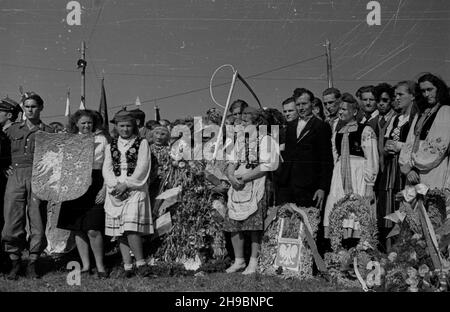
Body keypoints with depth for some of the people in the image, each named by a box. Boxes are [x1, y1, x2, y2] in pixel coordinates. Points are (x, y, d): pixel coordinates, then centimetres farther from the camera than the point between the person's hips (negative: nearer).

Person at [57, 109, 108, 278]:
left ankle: (100, 266, 3)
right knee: (78, 229, 5)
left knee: (93, 230, -12)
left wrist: (105, 188, -7)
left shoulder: (101, 140, 5)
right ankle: (85, 265, 16)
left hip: (95, 186, -3)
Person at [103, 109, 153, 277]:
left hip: (135, 190, -4)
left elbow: (142, 168, -4)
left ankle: (140, 263, -7)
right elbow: (106, 169, 7)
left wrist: (126, 184, -13)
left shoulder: (142, 143, 5)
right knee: (120, 231, 1)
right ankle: (127, 266, 4)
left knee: (131, 228, -17)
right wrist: (115, 185, -11)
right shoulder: (110, 146, 16)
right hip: (115, 192, 4)